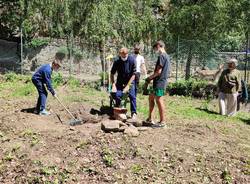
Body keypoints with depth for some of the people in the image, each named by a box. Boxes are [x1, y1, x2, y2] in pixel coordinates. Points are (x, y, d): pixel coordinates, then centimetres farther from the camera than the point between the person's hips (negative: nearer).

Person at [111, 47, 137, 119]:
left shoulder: (132, 60, -17)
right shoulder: (117, 61, -13)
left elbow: (133, 74, -14)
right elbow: (112, 74, -4)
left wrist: (128, 85, -18)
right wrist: (113, 85, -14)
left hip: (130, 81, -1)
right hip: (120, 81, 1)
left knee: (132, 96, -13)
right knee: (117, 95, -12)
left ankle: (133, 113, 1)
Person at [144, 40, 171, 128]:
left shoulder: (161, 56, -13)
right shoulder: (166, 56, 17)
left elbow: (158, 71, -18)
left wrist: (150, 78, -3)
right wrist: (152, 78, 13)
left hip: (159, 82, -10)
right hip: (161, 81, 10)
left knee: (159, 100, -4)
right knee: (151, 98, 16)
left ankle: (162, 121, 3)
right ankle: (150, 119, 23)